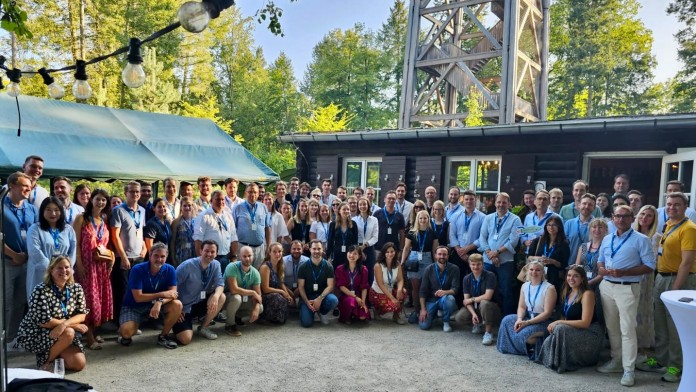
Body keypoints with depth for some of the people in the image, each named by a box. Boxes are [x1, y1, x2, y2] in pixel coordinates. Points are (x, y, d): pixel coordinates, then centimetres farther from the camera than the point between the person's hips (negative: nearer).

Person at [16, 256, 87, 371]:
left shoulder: (76, 288, -4)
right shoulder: (41, 291, -21)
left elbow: (82, 315, -8)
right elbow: (44, 321, -25)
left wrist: (65, 324, -29)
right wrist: (73, 325, -22)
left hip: (62, 333, 5)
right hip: (34, 334, -5)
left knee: (79, 364, -13)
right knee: (68, 332, -32)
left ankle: (52, 353, 16)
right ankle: (45, 361, -6)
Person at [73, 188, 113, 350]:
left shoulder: (105, 221, 11)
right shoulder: (81, 218, -5)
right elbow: (76, 243, -9)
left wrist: (111, 258, 2)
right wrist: (79, 264, -15)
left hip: (102, 265, 6)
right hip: (86, 264, -6)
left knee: (100, 298, 8)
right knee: (89, 298, -4)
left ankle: (93, 332, 19)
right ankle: (89, 337, 2)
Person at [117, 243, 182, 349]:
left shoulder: (169, 270, -11)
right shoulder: (137, 270, -19)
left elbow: (173, 293, -17)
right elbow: (138, 297, -23)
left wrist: (160, 302, -37)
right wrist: (161, 294, -25)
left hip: (155, 305, 3)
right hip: (133, 307, -3)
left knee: (177, 305, -24)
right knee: (127, 331, -29)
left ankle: (163, 336, -2)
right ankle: (124, 335, 12)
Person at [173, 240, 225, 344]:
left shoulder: (216, 265, -4)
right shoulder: (187, 266, -19)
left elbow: (220, 284, -10)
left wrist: (216, 296, -33)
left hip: (200, 304, 5)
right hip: (184, 307, -5)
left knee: (221, 297, -21)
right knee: (186, 339, -23)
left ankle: (204, 327, -2)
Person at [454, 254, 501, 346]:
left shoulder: (490, 276, -15)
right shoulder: (466, 279, -1)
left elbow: (488, 296, -23)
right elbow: (466, 300, -6)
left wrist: (472, 299, -12)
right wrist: (473, 314, -22)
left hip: (490, 307, -5)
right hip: (474, 308, 5)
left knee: (484, 303, -39)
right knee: (459, 317, -21)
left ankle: (488, 332, -20)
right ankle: (479, 324, 11)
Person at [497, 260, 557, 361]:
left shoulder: (549, 288, -14)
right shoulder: (525, 286, 5)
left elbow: (547, 313, -18)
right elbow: (521, 306, 7)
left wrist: (527, 322, -24)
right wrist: (519, 319, -16)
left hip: (543, 321, -7)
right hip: (528, 317, 7)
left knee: (524, 333, -31)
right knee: (507, 320, -14)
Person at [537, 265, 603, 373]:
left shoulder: (587, 294, -14)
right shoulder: (568, 293, 9)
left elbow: (585, 323, -20)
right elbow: (564, 317, 14)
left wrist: (558, 323, -19)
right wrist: (554, 324, -8)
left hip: (591, 335, -7)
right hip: (573, 331, 7)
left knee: (560, 329, -31)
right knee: (548, 341, -18)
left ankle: (562, 363, -16)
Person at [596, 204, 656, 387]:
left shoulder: (641, 240, -6)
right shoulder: (607, 239, 12)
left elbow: (649, 266, -10)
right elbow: (600, 261, 19)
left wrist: (624, 272, -20)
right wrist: (602, 269, -5)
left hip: (627, 288, -6)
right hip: (607, 286, 6)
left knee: (627, 329, -6)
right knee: (612, 327, 13)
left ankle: (628, 370, 2)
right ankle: (616, 361, 27)